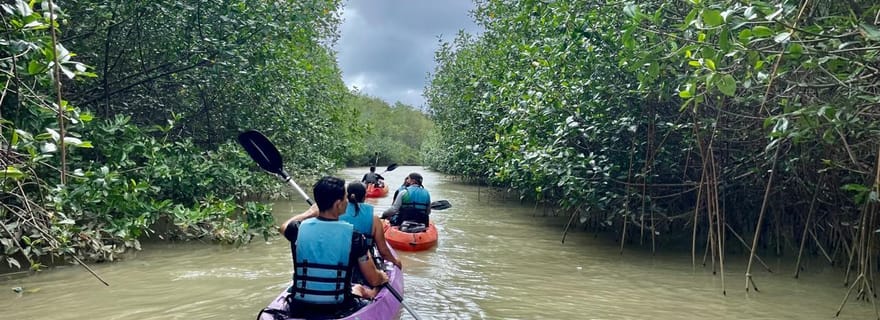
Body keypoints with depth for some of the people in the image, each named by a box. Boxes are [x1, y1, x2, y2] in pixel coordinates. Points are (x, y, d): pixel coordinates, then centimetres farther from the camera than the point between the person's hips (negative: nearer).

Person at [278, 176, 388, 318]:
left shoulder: (299, 229, -9)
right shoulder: (353, 235, -16)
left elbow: (284, 227, 19)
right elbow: (373, 280, -8)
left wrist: (309, 212, 32)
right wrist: (383, 277, 15)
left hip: (298, 310, 2)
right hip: (337, 310, -2)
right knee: (359, 289, 32)